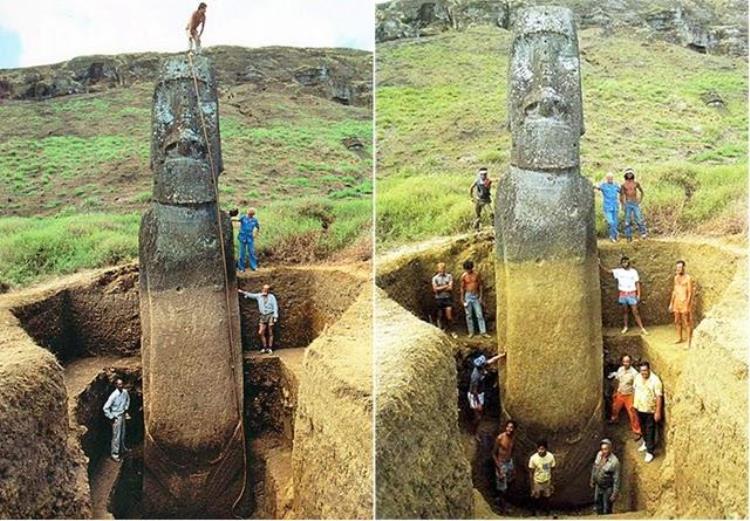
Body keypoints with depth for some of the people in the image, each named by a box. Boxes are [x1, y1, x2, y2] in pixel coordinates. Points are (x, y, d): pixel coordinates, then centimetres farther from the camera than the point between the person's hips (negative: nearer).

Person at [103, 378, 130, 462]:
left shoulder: (125, 392, -7)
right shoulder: (114, 395, -27)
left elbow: (128, 399, 18)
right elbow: (105, 408, -24)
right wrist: (111, 417, -18)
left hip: (123, 415, 7)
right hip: (116, 417, -7)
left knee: (122, 434, 21)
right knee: (116, 436, -2)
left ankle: (122, 449, 40)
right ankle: (114, 453, 9)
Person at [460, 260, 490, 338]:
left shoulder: (477, 274, -2)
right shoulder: (463, 276, -2)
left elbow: (480, 285, 3)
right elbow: (462, 288, 2)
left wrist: (481, 296, -2)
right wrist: (462, 298, -1)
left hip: (476, 296, 0)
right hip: (468, 296, 0)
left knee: (479, 315, -3)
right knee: (469, 315, 4)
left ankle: (483, 332, -2)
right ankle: (471, 332, 12)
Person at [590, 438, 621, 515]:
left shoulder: (614, 461, -28)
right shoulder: (599, 454, -10)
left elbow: (616, 479, -20)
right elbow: (594, 468, 7)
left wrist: (615, 494, -16)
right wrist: (592, 481, 15)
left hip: (608, 488, -6)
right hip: (598, 486, 6)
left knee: (606, 510, 6)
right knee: (598, 504, 25)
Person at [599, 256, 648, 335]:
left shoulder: (633, 271, -3)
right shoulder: (618, 271, 0)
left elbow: (637, 283, -1)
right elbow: (608, 271, -7)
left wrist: (638, 294, -6)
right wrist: (600, 265, -21)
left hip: (631, 294, -2)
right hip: (622, 294, 2)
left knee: (635, 312, -3)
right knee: (624, 311, 11)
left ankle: (642, 328, 1)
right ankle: (625, 327, 24)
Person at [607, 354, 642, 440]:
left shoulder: (634, 372, -24)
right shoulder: (620, 369, -6)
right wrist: (616, 392, 15)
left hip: (629, 395, -6)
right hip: (620, 394, 6)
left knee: (632, 414, -3)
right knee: (615, 408, 26)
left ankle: (637, 431, 9)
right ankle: (613, 418, 55)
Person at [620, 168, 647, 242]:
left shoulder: (636, 183, 3)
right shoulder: (623, 185, 3)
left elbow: (642, 192, 15)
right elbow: (621, 196, 7)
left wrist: (640, 200, 4)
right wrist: (622, 205, -2)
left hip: (635, 203, 0)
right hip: (627, 204, 1)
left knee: (638, 218, -11)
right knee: (628, 220, 0)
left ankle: (643, 233, -2)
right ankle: (629, 237, 5)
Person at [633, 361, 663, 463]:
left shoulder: (655, 380, -21)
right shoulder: (638, 377, -2)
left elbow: (659, 397, -20)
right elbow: (635, 390, 12)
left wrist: (658, 412, -21)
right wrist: (634, 403, 15)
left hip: (650, 410, -6)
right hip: (639, 408, 6)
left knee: (650, 431, 1)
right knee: (643, 428, 23)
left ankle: (650, 452, 9)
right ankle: (645, 442, 44)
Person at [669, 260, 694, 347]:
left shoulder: (688, 278, -13)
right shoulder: (676, 277, 9)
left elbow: (690, 293, -14)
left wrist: (687, 305, -19)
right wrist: (671, 303, 15)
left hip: (685, 303, -7)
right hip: (677, 303, 7)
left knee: (687, 323, -3)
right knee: (677, 321, 14)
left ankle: (689, 341, 3)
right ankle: (680, 338, 26)